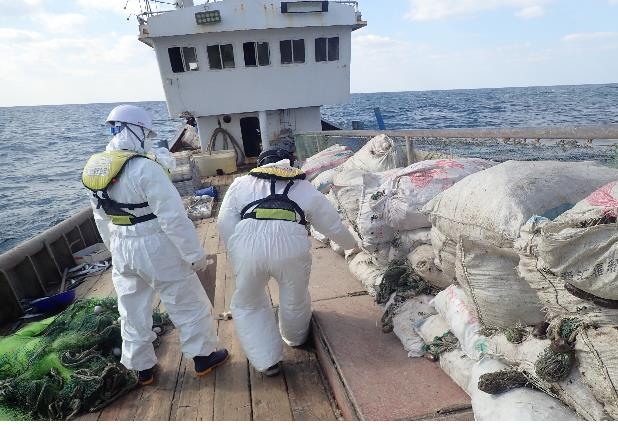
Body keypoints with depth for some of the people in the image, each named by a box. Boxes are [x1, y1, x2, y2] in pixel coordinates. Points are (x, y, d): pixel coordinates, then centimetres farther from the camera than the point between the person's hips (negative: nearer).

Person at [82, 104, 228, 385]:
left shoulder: (93, 168, 3)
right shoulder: (145, 167, -22)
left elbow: (101, 218, 12)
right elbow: (173, 217, -24)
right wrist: (195, 254, -16)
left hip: (122, 250, 8)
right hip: (156, 249, -7)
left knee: (133, 311, 21)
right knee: (189, 304, 12)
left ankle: (141, 368, 37)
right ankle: (204, 357, 28)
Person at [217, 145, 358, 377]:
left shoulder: (241, 183, 24)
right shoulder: (305, 188, 25)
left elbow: (225, 222, 11)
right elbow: (332, 224, 30)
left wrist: (238, 257, 16)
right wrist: (351, 244, 47)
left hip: (249, 246, 0)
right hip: (291, 245, 1)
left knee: (247, 304, 25)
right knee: (295, 300, 27)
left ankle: (267, 361, 28)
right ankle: (295, 337, 53)